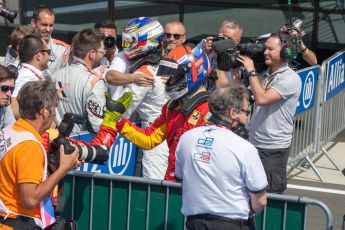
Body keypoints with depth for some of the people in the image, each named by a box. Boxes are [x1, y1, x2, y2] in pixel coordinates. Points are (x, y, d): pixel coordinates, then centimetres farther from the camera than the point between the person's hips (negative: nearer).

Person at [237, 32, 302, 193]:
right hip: (255, 143, 7)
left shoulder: (291, 79, -13)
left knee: (271, 194, -1)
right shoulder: (267, 74, 10)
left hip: (273, 149, -7)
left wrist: (251, 71, -14)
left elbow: (262, 98, -23)